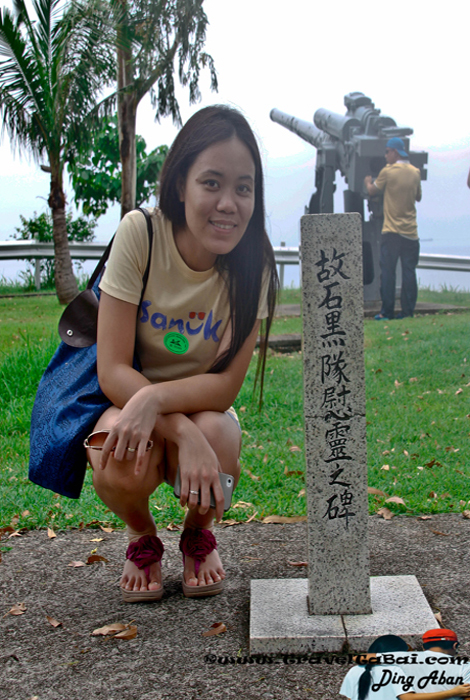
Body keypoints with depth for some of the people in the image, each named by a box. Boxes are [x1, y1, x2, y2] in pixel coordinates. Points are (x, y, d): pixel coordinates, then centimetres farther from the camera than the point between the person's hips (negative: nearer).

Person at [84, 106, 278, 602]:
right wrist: (184, 434, -36)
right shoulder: (139, 234, -21)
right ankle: (142, 538, 6)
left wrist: (154, 399, -38)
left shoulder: (253, 260, -16)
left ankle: (198, 534, 5)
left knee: (216, 436, -33)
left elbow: (226, 385, -19)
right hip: (126, 403, -1)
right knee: (121, 466, -34)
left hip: (203, 408, 2)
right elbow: (112, 372, -22)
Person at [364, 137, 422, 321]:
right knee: (409, 271, 5)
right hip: (411, 231, 4)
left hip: (392, 231, -4)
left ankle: (387, 311, 0)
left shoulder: (388, 171, -7)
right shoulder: (415, 172, 7)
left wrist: (368, 182, 25)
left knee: (387, 271, 1)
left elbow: (372, 191, 6)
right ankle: (408, 310, 5)